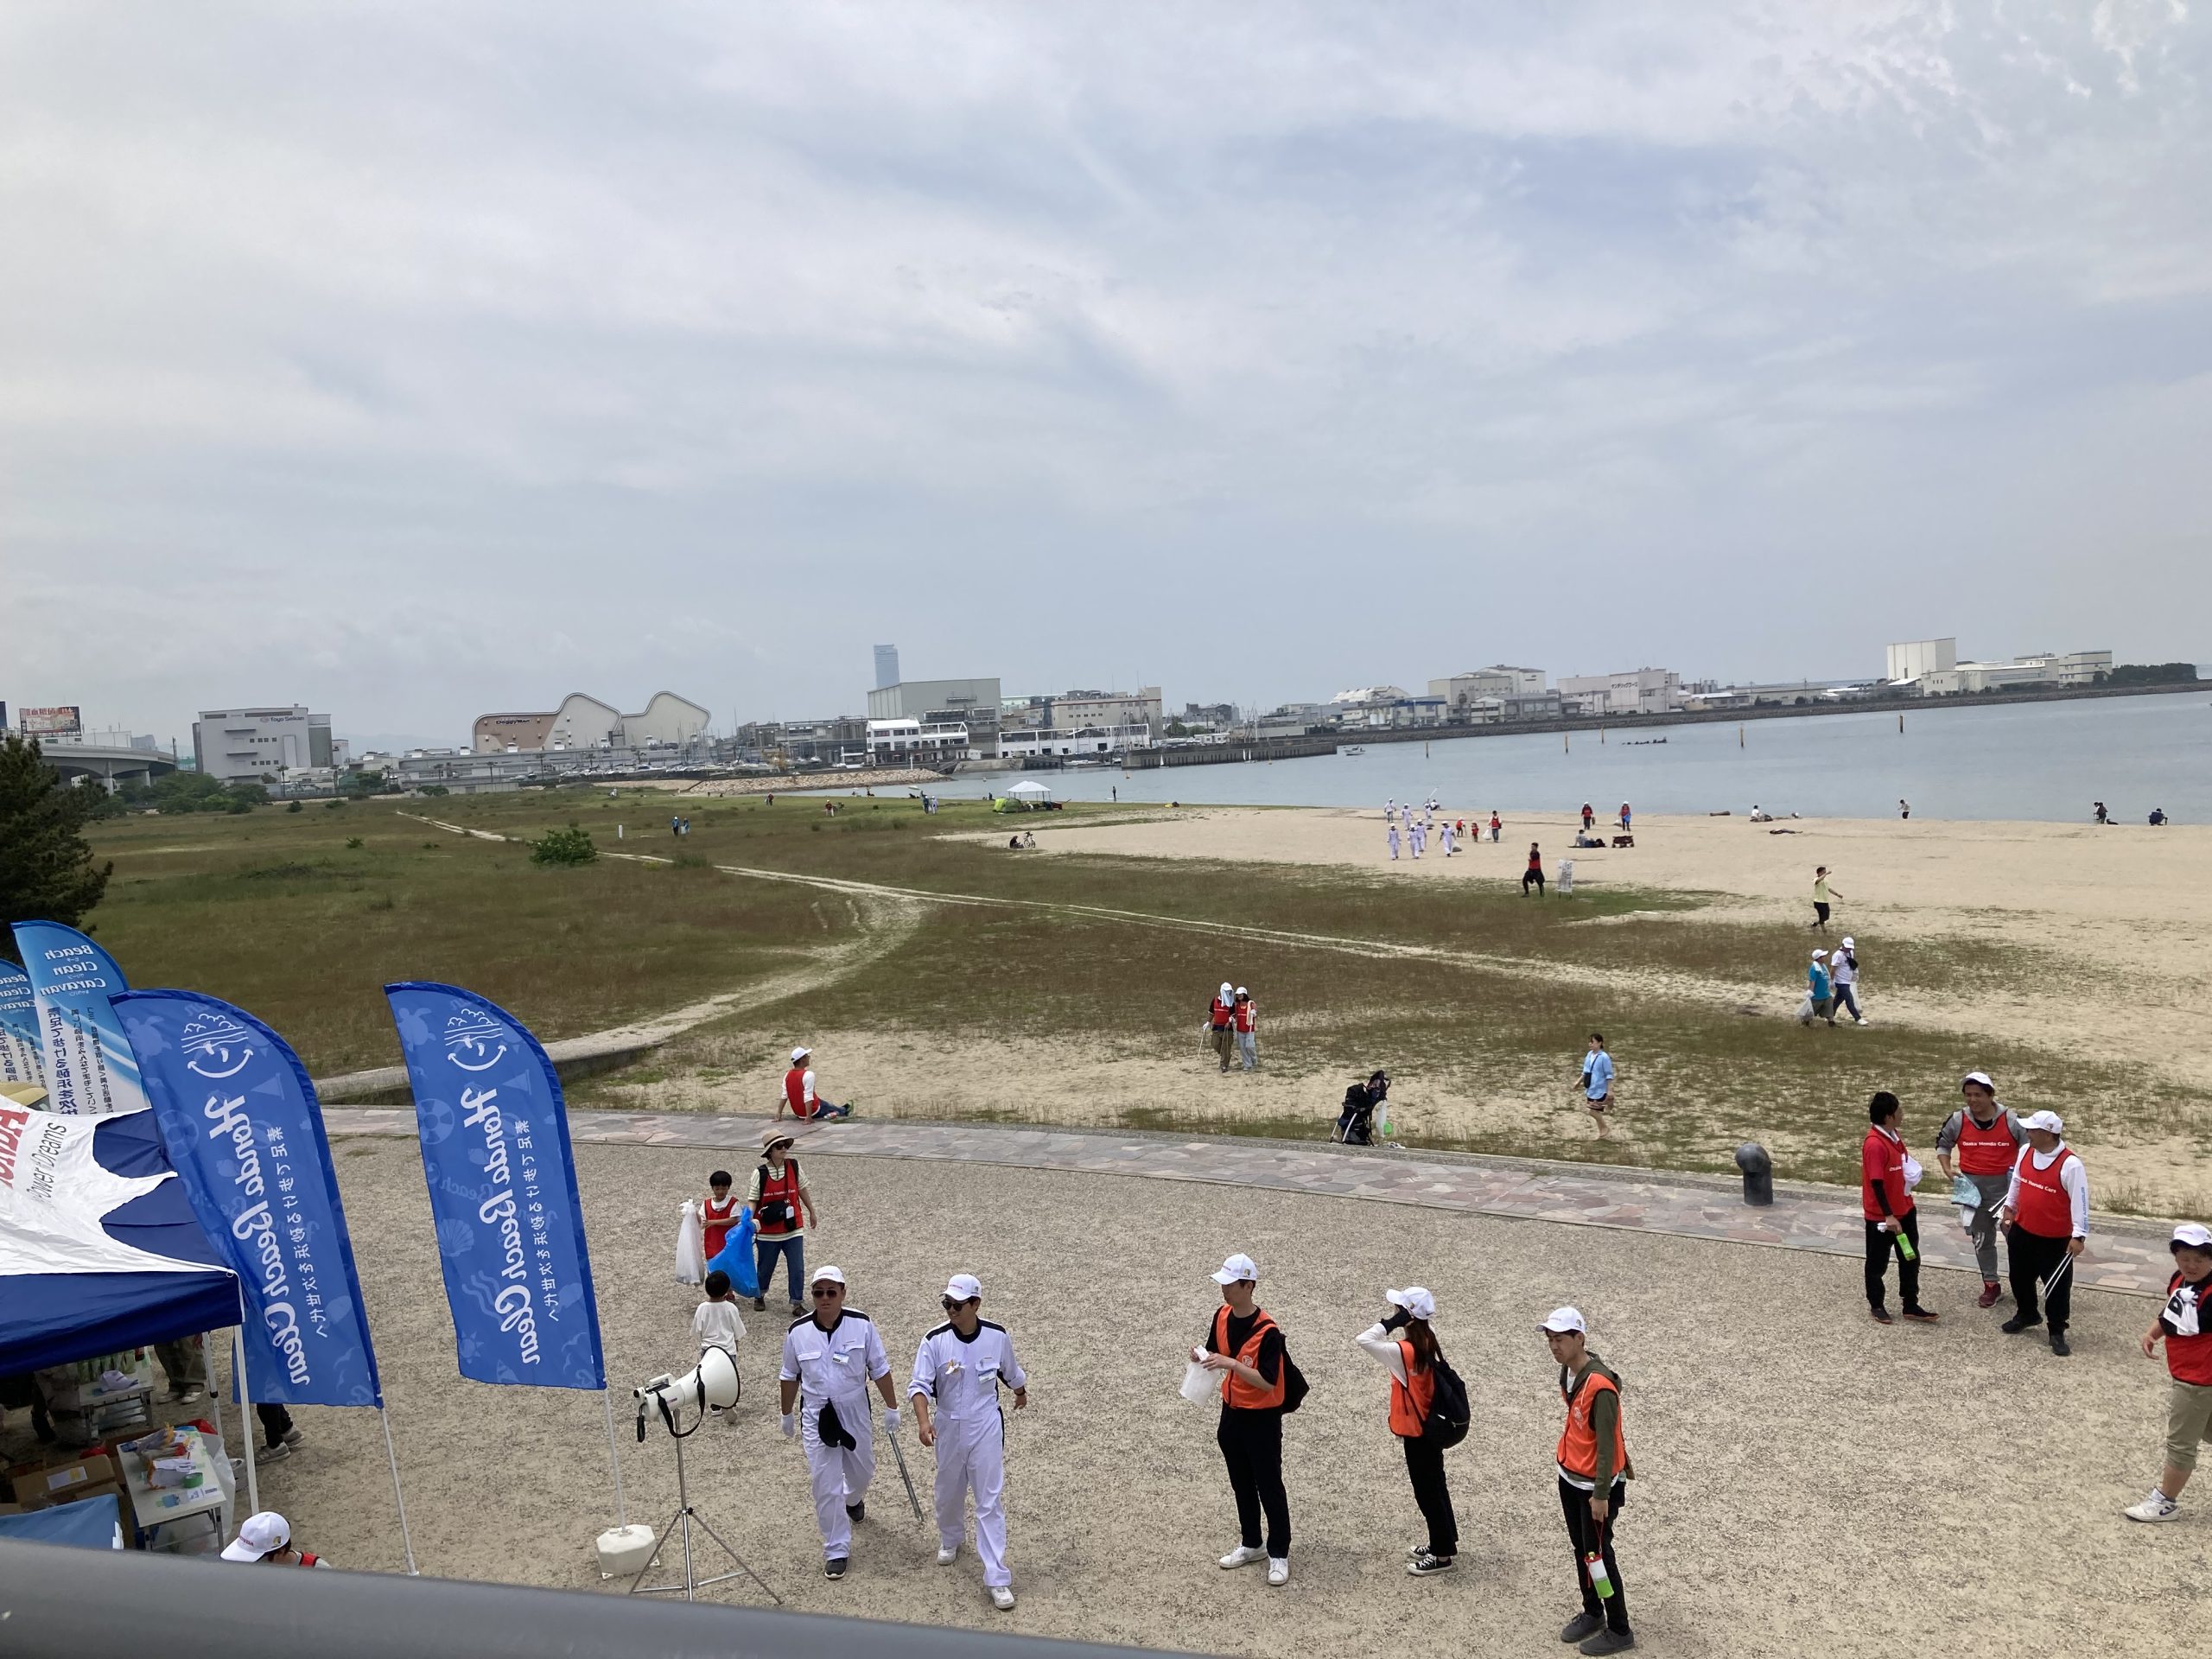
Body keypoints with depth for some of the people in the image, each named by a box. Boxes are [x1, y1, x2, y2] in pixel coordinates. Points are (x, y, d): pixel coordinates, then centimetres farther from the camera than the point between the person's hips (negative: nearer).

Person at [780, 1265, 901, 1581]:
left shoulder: (862, 1325, -14)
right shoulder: (798, 1331, -11)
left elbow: (880, 1369, -4)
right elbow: (790, 1376, 5)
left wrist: (891, 1407, -1)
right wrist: (787, 1414, 13)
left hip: (855, 1412, 1)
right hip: (816, 1416, -1)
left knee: (862, 1470, 20)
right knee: (826, 1486, -1)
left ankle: (854, 1498, 56)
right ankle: (836, 1551, 13)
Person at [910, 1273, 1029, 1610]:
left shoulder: (997, 1336, -12)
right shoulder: (935, 1341, -16)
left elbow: (1011, 1371, 9)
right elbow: (920, 1385, -20)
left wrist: (1021, 1394, 27)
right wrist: (923, 1420, -37)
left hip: (987, 1427, -1)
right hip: (949, 1427, 1)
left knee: (991, 1500, -3)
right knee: (949, 1491, 21)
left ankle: (997, 1578, 1)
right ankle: (950, 1539, 52)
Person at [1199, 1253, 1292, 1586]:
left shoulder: (1267, 1332, -25)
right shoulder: (1222, 1316, -4)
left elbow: (1267, 1382, -26)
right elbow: (1217, 1354, 10)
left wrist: (1231, 1364, -35)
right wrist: (1203, 1357, -13)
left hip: (1262, 1419, -7)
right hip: (1232, 1412, 7)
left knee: (1269, 1487, 4)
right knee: (1242, 1484, 19)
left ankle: (1279, 1555, 17)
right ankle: (1251, 1545, 34)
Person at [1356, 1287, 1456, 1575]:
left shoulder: (1404, 1351, -29)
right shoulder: (1427, 1344, -3)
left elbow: (1363, 1340, -37)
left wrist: (1389, 1323, -30)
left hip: (1417, 1433, -9)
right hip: (1430, 1427, 9)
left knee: (1427, 1491, 5)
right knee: (1434, 1486, 21)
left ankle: (1442, 1555, 18)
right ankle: (1443, 1542, 35)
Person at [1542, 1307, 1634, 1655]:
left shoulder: (1600, 1386, -28)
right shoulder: (1568, 1372, -2)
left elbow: (1607, 1443, -24)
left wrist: (1601, 1495, -20)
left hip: (1596, 1484, -8)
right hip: (1570, 1476, 8)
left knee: (1597, 1554, 3)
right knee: (1580, 1548, 19)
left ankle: (1619, 1630, 18)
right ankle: (1592, 1613, 36)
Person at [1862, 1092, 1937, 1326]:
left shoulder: (1894, 1135, 2)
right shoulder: (1874, 1144, -26)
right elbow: (1876, 1183, -26)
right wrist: (1888, 1216, -26)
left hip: (1904, 1209, 9)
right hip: (1881, 1216, -9)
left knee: (1910, 1259, 15)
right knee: (1878, 1262, 10)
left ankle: (1911, 1306, 26)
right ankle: (1876, 1305, 26)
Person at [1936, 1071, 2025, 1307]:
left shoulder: (2010, 1120, -9)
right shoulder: (1958, 1121, -4)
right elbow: (1942, 1144, 12)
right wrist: (1947, 1170, 0)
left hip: (2006, 1185, -2)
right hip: (1973, 1188, 2)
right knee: (1982, 1238, 11)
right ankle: (1991, 1285, 23)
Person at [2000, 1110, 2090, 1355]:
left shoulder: (2070, 1164, -23)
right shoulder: (2025, 1151, -3)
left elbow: (2080, 1200, -19)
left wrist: (2079, 1236, -19)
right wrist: (2009, 1208, 16)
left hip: (2056, 1239, -6)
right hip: (2022, 1230, 6)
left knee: (2057, 1286, 5)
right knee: (2020, 1277, 21)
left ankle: (2057, 1332, 18)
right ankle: (2026, 1315, 43)